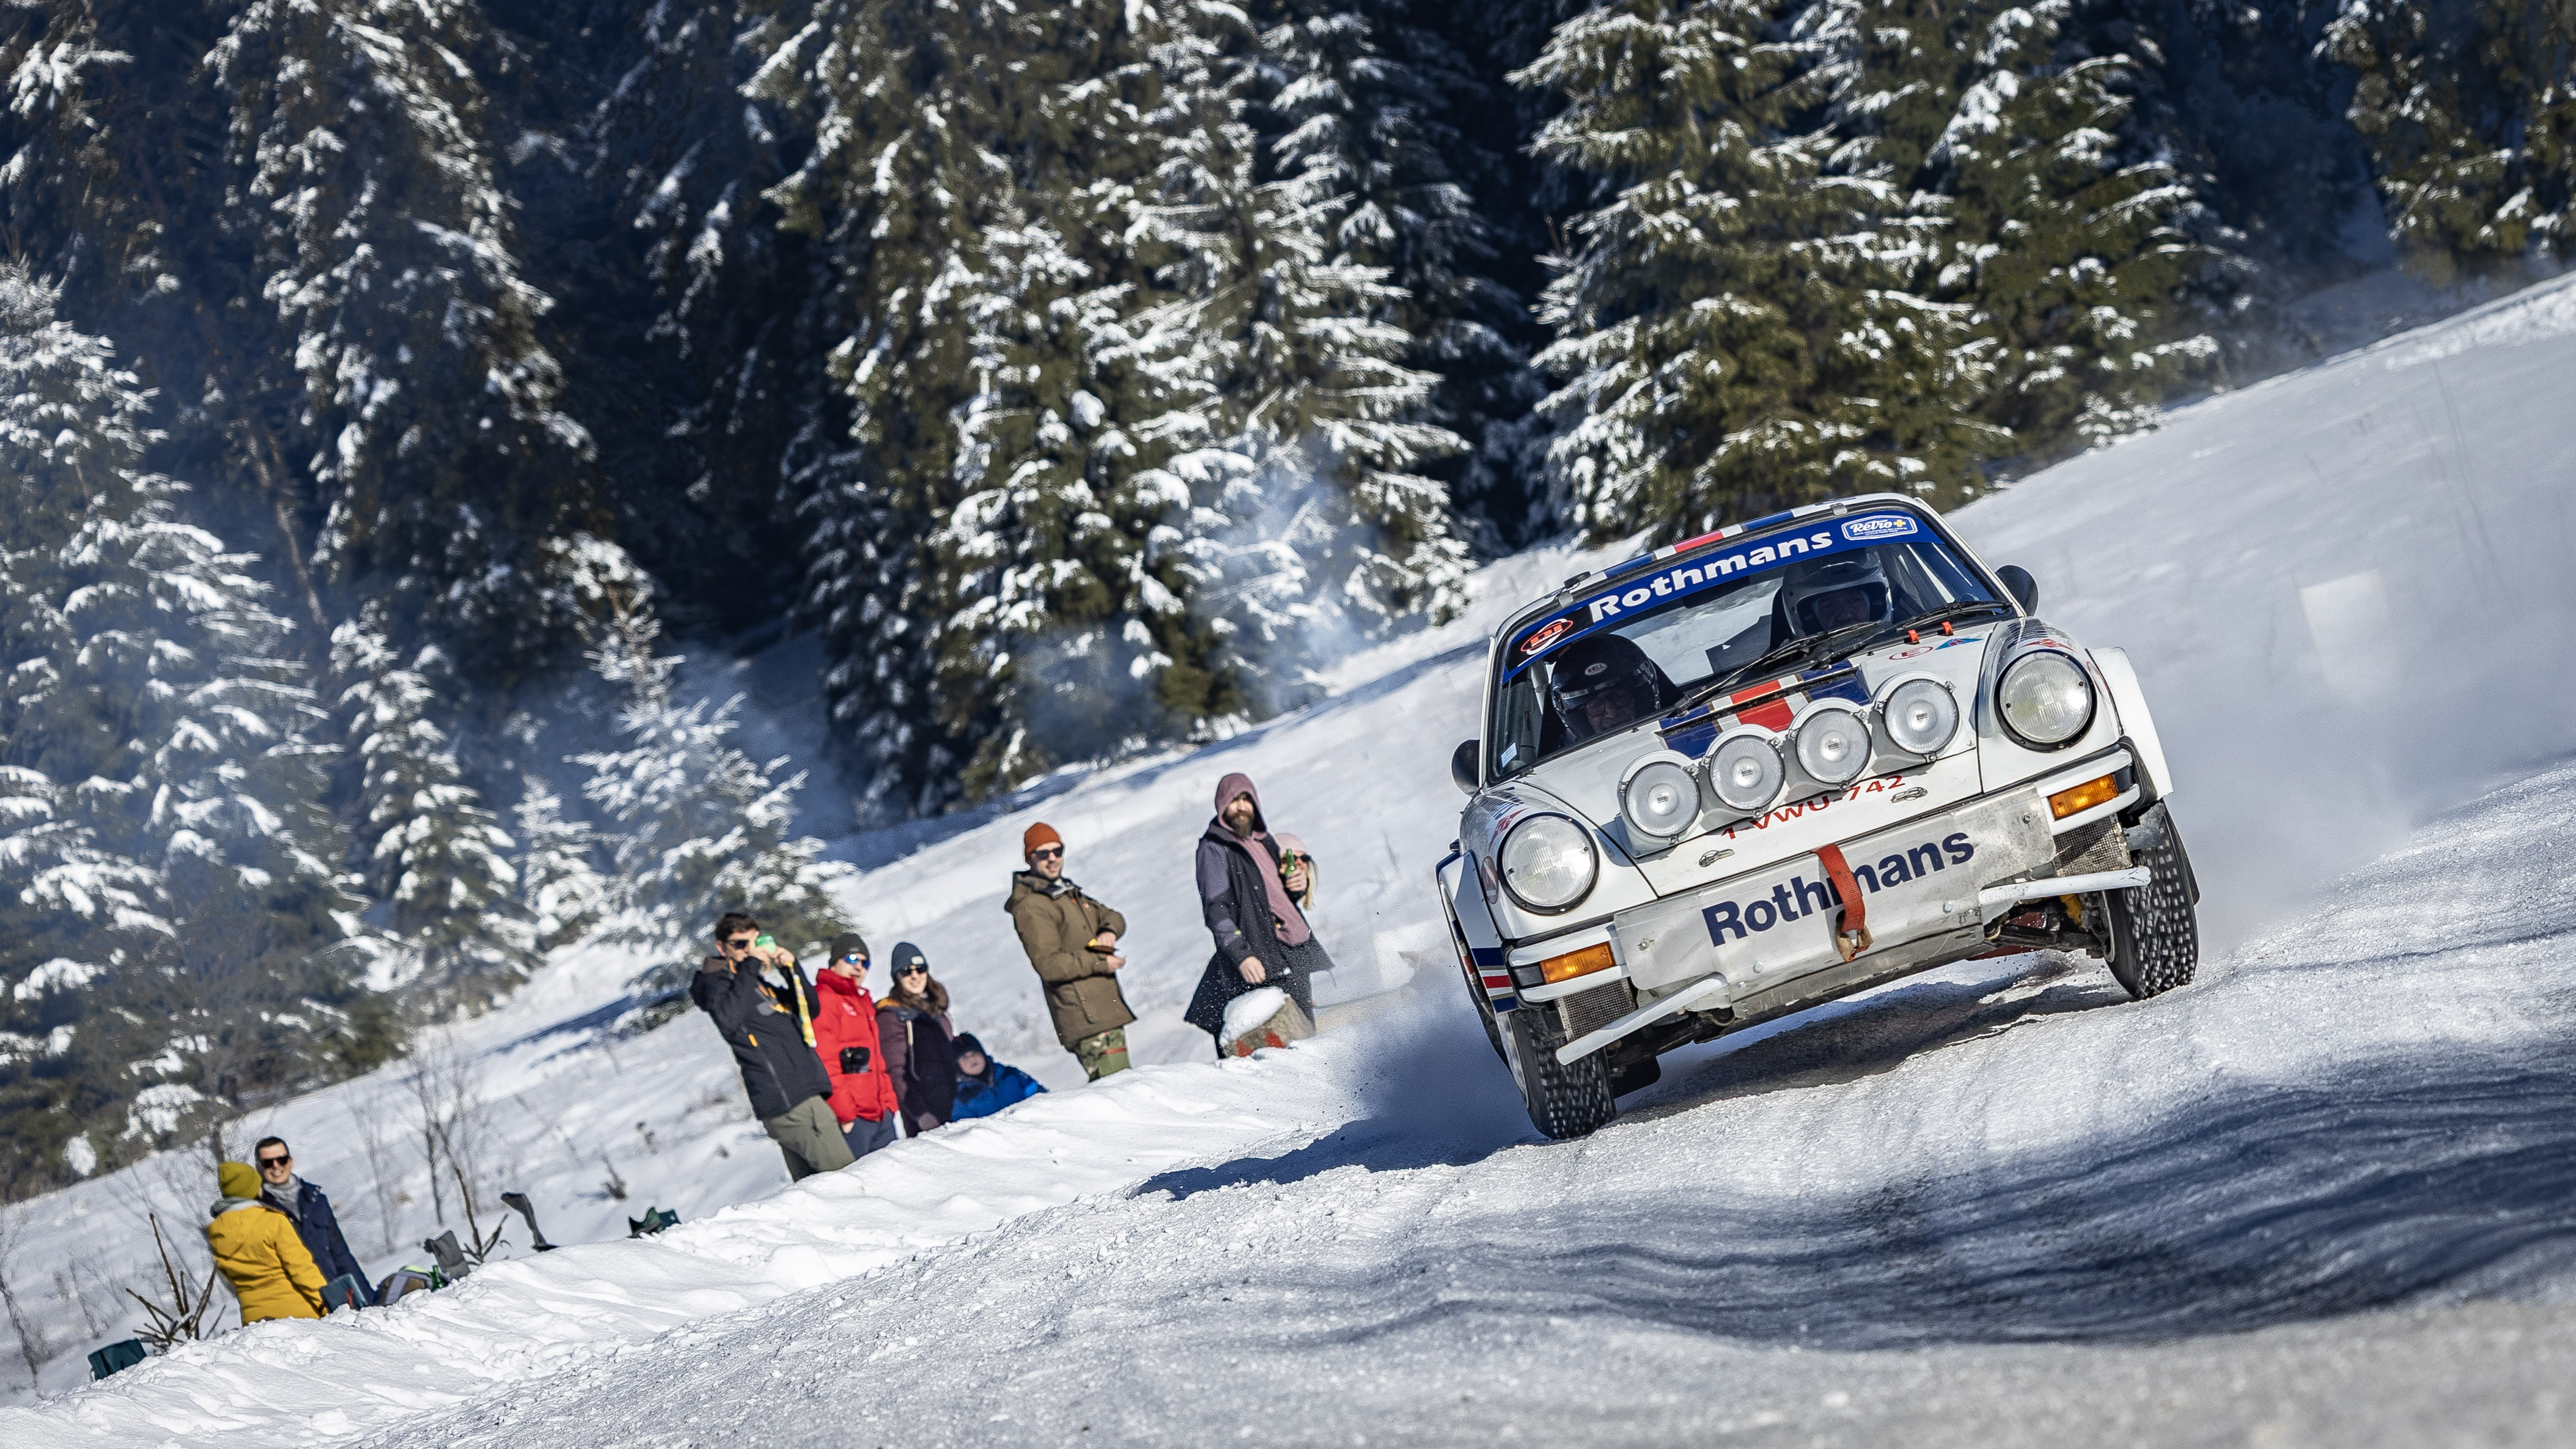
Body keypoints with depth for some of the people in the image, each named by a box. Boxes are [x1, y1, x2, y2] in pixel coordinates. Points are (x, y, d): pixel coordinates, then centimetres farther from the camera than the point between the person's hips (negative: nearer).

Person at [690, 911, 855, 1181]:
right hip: (788, 1100, -9)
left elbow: (811, 1009, 22)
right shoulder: (716, 981, -2)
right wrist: (750, 966, -18)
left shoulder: (763, 982, 23)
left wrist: (792, 970, 6)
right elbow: (727, 1019, -23)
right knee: (846, 1177, -15)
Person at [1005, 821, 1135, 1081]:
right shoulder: (1031, 907, -11)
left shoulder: (1068, 893, 20)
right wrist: (1099, 963, -15)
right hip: (1086, 1019, -10)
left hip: (1107, 1009, 10)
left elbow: (1113, 917, 24)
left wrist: (1109, 931, -1)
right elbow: (1049, 965, -19)